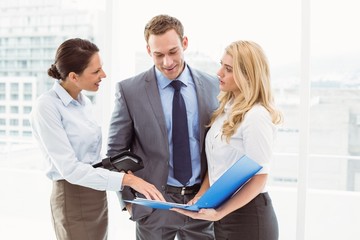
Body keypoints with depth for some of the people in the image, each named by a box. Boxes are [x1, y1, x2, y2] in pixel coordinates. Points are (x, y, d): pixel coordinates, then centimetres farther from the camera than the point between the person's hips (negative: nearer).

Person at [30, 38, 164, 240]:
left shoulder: (84, 102, 5)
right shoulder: (47, 107, -18)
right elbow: (69, 168, -24)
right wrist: (127, 179, -29)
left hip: (97, 195, 7)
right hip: (74, 199, -7)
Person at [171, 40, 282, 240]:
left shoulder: (256, 116, -19)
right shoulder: (227, 108, 6)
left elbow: (259, 177, -18)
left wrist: (219, 213, -21)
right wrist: (201, 195, -2)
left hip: (247, 217, -7)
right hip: (223, 213, 7)